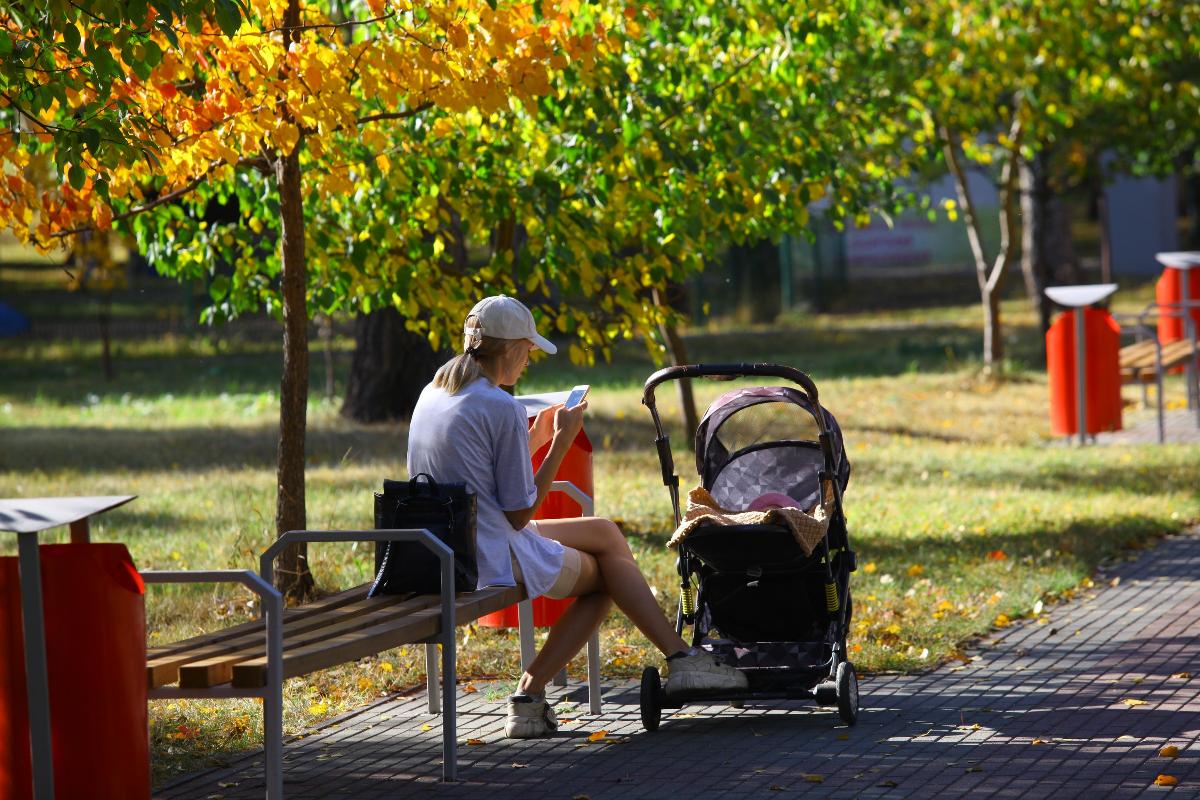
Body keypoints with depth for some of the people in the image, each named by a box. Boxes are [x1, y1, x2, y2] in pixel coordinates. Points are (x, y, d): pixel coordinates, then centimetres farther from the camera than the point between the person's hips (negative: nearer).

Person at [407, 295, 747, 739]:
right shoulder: (502, 407, -18)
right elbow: (520, 514, -14)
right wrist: (560, 444, -6)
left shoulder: (433, 394, 8)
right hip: (493, 560, -9)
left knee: (606, 532, 18)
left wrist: (534, 439, 15)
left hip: (442, 554, 9)